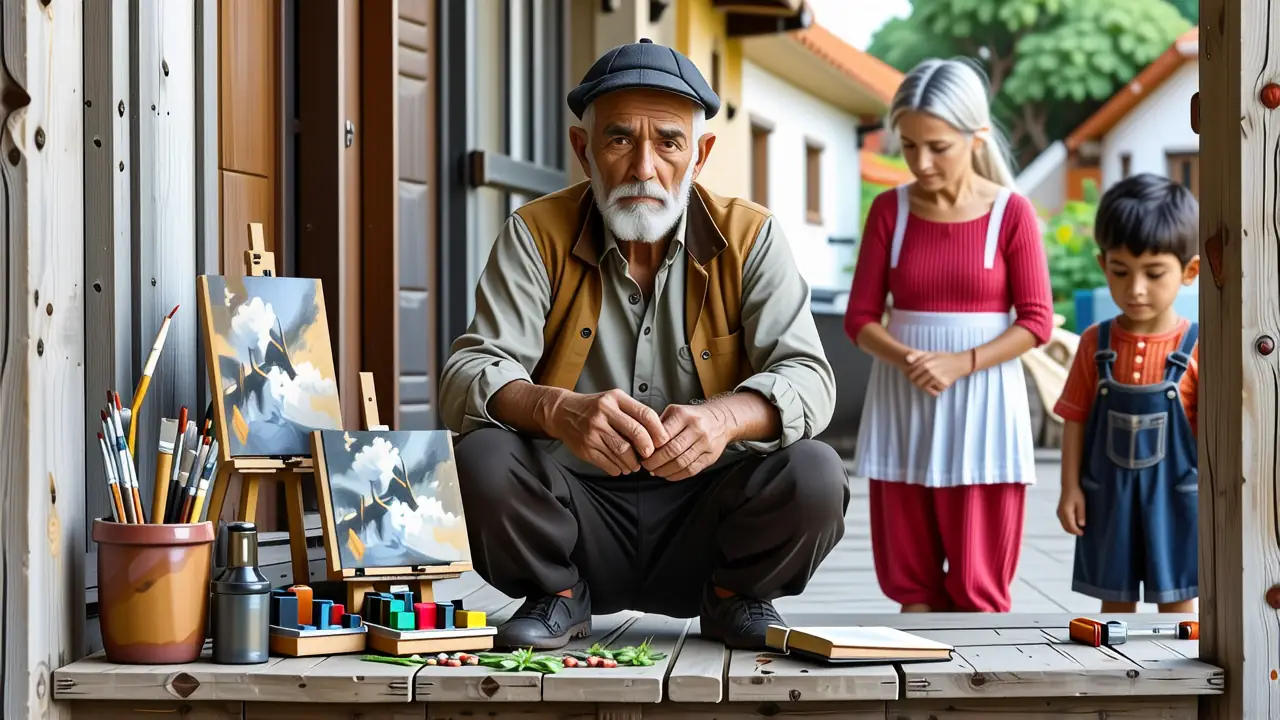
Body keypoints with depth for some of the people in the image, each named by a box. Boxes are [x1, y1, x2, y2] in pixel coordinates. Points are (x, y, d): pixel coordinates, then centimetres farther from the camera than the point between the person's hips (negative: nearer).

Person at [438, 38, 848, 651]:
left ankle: (735, 597, 6)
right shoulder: (537, 235, -2)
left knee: (814, 475, -27)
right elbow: (466, 379, -12)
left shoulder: (749, 237, -1)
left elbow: (807, 377, -10)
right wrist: (557, 409, -36)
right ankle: (558, 595, 3)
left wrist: (725, 415, -34)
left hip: (707, 519, 1)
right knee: (480, 460, -28)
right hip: (576, 518, 0)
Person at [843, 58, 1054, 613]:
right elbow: (860, 317, 1)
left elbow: (1036, 321, -6)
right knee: (911, 575, 7)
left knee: (977, 581, 0)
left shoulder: (1010, 213, -6)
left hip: (981, 405, -3)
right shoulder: (889, 210, 1)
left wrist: (961, 363, -18)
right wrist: (905, 358, -18)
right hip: (903, 406, 3)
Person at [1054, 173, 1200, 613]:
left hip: (1173, 498, -2)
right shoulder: (1096, 344, -5)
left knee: (1176, 602, 9)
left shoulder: (1196, 348, -12)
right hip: (1108, 496, 2)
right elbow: (1076, 420, 1)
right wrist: (1070, 487, -3)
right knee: (1115, 601, 14)